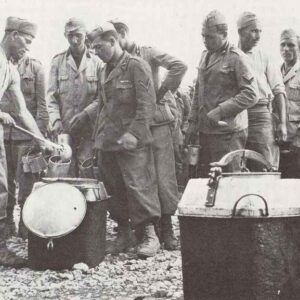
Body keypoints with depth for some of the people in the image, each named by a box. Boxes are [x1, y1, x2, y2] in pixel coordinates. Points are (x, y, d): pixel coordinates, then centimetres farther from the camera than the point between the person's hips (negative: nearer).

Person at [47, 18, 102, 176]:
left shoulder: (96, 62, 4)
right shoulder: (57, 61, 9)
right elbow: (51, 95, 6)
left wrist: (85, 114, -14)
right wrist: (55, 120, -8)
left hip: (89, 129, -1)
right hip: (64, 128, 1)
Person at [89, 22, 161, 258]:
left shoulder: (136, 66, -8)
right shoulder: (105, 71, 15)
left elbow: (147, 105, -14)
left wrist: (134, 133, -21)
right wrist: (98, 135, 16)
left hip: (132, 142, -7)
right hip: (107, 141, 7)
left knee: (138, 185, -8)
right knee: (114, 189, 9)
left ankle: (150, 236, 0)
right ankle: (123, 233, 19)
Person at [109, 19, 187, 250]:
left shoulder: (148, 53, -1)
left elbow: (180, 66, -12)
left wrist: (163, 91, -11)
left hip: (158, 121, -4)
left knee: (164, 176, -5)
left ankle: (166, 226, 5)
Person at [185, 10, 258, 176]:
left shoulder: (236, 58, -8)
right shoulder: (205, 56, 16)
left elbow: (250, 95, -14)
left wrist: (219, 112, -18)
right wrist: (193, 122, 12)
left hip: (228, 132, -7)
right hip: (205, 130, 7)